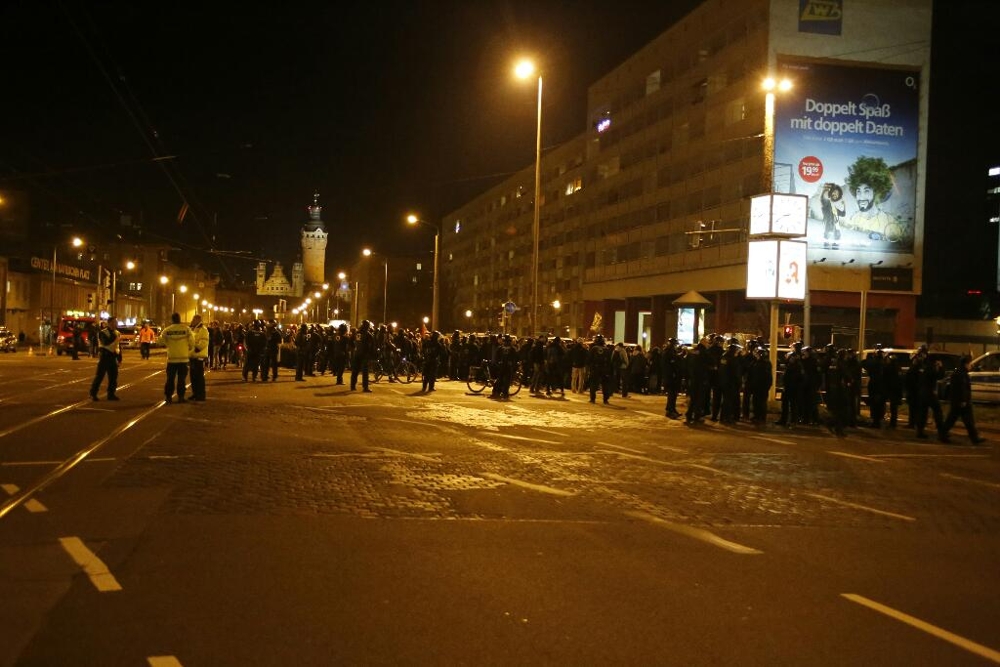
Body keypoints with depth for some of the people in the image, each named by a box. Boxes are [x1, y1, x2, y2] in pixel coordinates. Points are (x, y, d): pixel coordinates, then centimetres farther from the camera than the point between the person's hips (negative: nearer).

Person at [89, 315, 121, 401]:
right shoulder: (103, 332, -8)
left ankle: (111, 394, 15)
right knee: (100, 375, -5)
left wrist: (119, 358, 13)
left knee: (113, 376, 6)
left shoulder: (117, 333, 11)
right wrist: (115, 337, -24)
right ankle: (93, 394, 4)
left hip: (113, 357, 6)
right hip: (104, 356, -6)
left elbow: (118, 346, 16)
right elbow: (106, 342, -26)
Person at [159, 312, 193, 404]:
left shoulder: (167, 330, -4)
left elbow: (161, 341, -4)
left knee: (170, 378, 9)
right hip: (183, 357, -1)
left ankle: (169, 396, 8)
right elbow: (192, 342, -7)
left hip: (171, 357, 1)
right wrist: (190, 349, 12)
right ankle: (180, 396, 5)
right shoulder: (186, 329, -6)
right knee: (182, 378, 6)